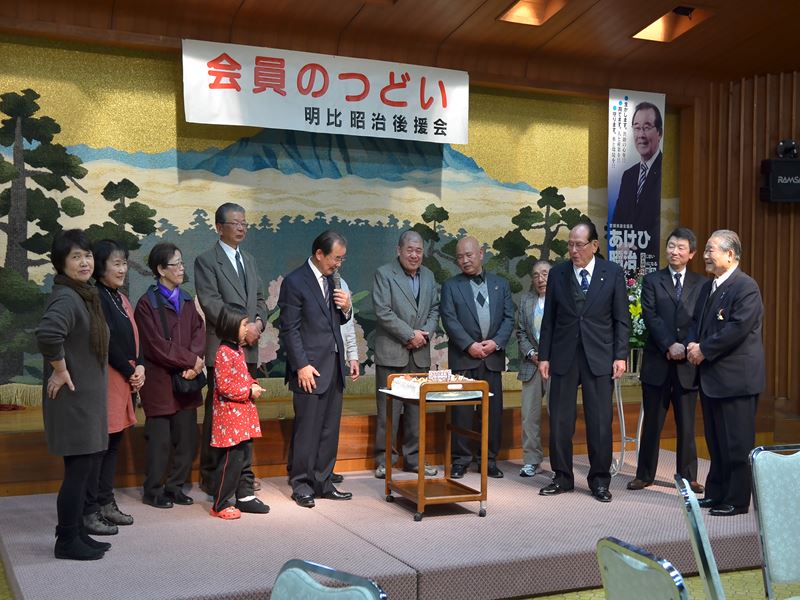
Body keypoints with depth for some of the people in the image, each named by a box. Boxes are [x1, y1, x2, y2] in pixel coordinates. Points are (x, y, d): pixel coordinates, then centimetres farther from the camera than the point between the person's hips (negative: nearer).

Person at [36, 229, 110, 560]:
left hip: (88, 396, 9)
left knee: (86, 465, 15)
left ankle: (76, 533, 26)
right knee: (78, 468, -3)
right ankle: (67, 541, 9)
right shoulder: (66, 298, -18)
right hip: (72, 396, -9)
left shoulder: (84, 295, 12)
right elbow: (47, 333, -37)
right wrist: (60, 370, -24)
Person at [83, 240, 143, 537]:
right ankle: (90, 511, 2)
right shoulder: (96, 298, -13)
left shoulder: (121, 299, 16)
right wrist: (130, 372, -10)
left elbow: (133, 337, 14)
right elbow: (106, 342, -17)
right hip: (105, 379, -9)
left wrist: (139, 367, -2)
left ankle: (106, 503, 21)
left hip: (126, 380, 9)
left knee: (113, 444, 13)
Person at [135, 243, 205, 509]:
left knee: (187, 438, 7)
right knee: (160, 441, 1)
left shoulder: (186, 300, 12)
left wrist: (194, 360, -14)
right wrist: (191, 360, -13)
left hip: (186, 380, 6)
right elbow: (157, 345, -14)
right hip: (160, 382, -6)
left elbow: (198, 331, 4)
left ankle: (175, 487, 22)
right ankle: (153, 491, 16)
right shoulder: (147, 303, -8)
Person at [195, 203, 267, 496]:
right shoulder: (206, 260, -3)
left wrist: (259, 322, -2)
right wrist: (241, 327, -16)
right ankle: (210, 476, 8)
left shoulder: (249, 260, 19)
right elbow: (211, 302, -12)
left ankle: (244, 472, 17)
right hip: (222, 347, -6)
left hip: (249, 348, 6)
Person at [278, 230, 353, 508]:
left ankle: (323, 482, 19)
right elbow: (289, 329, -12)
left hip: (334, 366, 7)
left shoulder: (330, 280, 14)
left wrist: (346, 308, 0)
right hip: (310, 369, -7)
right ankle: (301, 485, 11)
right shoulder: (295, 282, -9)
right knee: (308, 430, -1)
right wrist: (302, 366, -16)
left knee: (329, 430, 10)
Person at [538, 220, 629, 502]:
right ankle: (562, 477, 17)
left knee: (600, 422, 3)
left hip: (599, 357, -1)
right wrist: (544, 356, 3)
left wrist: (620, 356, -4)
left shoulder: (612, 273, 2)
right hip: (563, 356, 2)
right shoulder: (557, 273, 5)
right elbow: (549, 319, 7)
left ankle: (600, 480, 15)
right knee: (560, 421, 4)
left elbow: (621, 319, 2)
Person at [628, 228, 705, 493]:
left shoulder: (701, 284, 7)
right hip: (657, 362, 0)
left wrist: (686, 348, -13)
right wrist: (669, 346, -15)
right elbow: (650, 317, -5)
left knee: (687, 424, 7)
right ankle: (644, 475, 17)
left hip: (687, 362, 0)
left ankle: (688, 476, 17)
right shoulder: (652, 281, 6)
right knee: (652, 422, 7)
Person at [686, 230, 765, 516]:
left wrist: (704, 350, -16)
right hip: (711, 375, 9)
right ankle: (716, 493, 26)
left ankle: (737, 500, 9)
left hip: (736, 377, -9)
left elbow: (738, 328, -22)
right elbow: (697, 322, 17)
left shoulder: (746, 287, -13)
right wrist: (693, 345, -4)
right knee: (715, 441, 16)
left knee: (737, 444, 0)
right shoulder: (708, 288, 15)